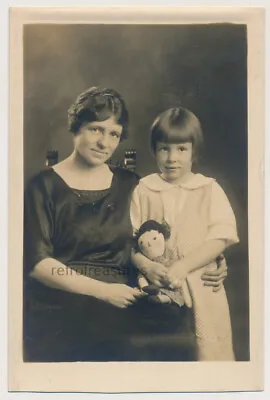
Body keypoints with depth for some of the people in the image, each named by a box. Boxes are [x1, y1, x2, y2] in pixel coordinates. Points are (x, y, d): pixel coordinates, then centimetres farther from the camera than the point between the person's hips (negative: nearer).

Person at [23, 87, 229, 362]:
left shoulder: (129, 185, 12)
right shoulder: (45, 186, 1)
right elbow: (36, 260, -6)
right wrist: (102, 290, -13)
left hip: (120, 311, 3)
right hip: (59, 314, -3)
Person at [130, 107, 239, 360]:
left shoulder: (209, 190, 1)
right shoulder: (143, 190, 2)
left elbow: (220, 238, -8)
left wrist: (180, 267, -18)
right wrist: (147, 267, -18)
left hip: (200, 289, 0)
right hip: (155, 288, 1)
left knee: (205, 349, 6)